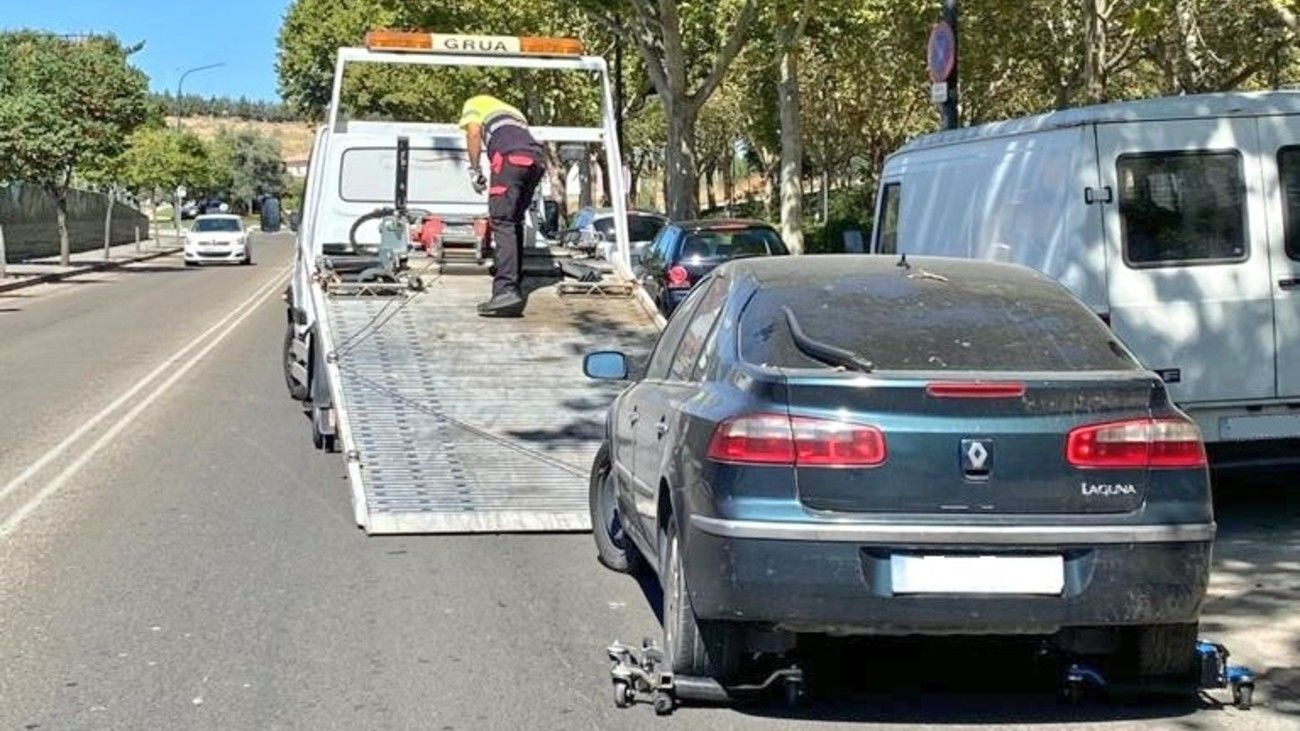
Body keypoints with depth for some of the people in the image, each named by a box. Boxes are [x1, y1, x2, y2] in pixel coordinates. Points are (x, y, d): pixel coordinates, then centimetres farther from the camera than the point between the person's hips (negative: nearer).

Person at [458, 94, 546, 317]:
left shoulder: (474, 104, 25)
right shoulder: (512, 111, 42)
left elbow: (473, 133, 6)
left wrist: (474, 170, 9)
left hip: (510, 156, -6)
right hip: (536, 159, 6)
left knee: (503, 223, -12)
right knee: (515, 223, 17)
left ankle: (506, 291, -24)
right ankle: (515, 286, 15)